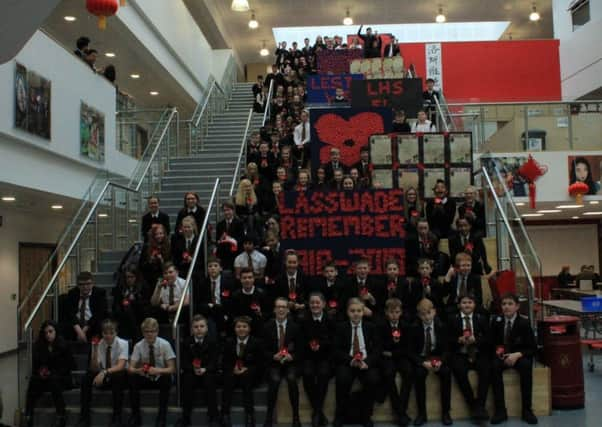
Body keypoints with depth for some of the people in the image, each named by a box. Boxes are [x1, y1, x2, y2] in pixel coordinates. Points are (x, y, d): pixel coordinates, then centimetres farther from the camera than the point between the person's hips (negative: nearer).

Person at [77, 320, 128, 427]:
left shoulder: (123, 344, -14)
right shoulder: (98, 344, -5)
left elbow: (121, 366, -27)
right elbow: (94, 369, -11)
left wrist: (105, 372, -42)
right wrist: (95, 350, -24)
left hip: (119, 377, -3)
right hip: (104, 378, 3)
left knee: (116, 376, -36)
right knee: (88, 376, -24)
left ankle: (116, 418, -27)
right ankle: (84, 417, -16)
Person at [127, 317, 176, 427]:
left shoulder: (165, 344, -14)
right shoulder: (138, 346, -9)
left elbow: (172, 369, -15)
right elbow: (130, 368, -11)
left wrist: (158, 371, -35)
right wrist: (138, 370, -36)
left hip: (160, 378, -2)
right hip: (145, 378, 2)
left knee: (167, 378, -35)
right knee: (132, 379, -28)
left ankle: (162, 416, -19)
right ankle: (135, 415, -11)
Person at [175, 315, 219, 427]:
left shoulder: (212, 341, -3)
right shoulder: (186, 342, -1)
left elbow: (214, 362, -9)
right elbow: (184, 363, -5)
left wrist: (204, 369, -28)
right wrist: (194, 369, -25)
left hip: (207, 372, -1)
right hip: (191, 373, 1)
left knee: (209, 379, -31)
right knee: (187, 379, -30)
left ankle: (213, 416, -25)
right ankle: (185, 416, -23)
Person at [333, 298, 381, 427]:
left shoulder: (371, 327, 11)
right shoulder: (341, 327, 8)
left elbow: (378, 349, 3)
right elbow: (336, 350, -1)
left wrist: (367, 362, -17)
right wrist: (350, 360, -19)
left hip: (367, 362, 1)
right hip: (347, 362, -1)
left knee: (373, 379, -30)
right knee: (342, 379, -32)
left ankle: (365, 415, -8)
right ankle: (340, 415, -10)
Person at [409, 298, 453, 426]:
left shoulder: (441, 326, -4)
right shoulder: (415, 328, -7)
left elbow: (446, 348, -2)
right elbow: (411, 352, -7)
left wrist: (440, 361, -22)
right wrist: (423, 363, -23)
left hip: (438, 358, 1)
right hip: (421, 358, -1)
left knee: (446, 372, -28)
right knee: (419, 374, -31)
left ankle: (445, 412, -17)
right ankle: (422, 413, -19)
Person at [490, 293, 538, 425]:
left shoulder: (524, 323, -7)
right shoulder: (496, 322, -1)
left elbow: (532, 348, -8)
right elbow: (491, 343, 9)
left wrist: (517, 355, -25)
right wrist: (497, 351, -13)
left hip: (519, 356, -1)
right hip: (501, 356, 2)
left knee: (526, 365, -35)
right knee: (494, 365, -32)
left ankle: (527, 409, -26)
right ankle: (500, 410, -30)